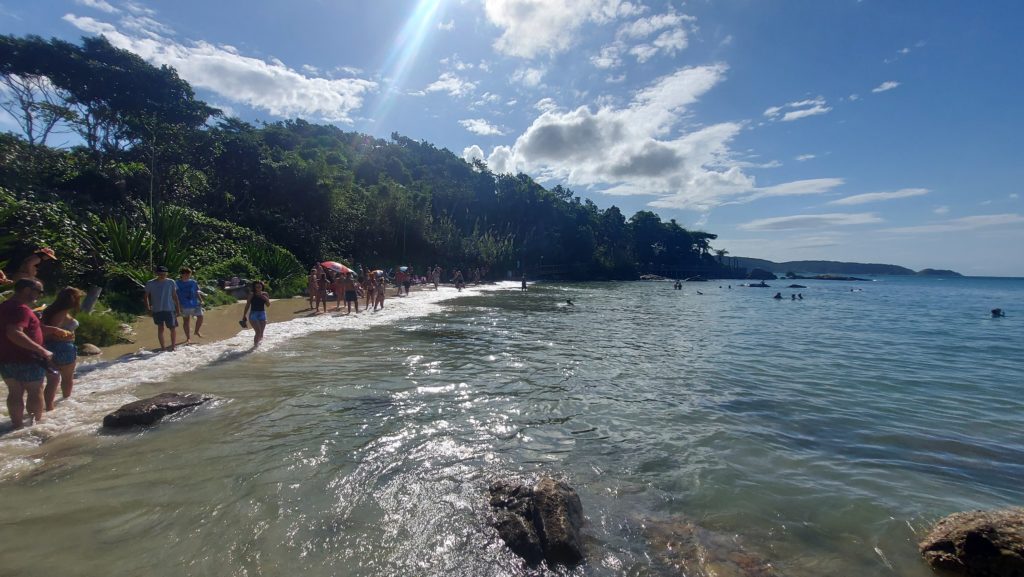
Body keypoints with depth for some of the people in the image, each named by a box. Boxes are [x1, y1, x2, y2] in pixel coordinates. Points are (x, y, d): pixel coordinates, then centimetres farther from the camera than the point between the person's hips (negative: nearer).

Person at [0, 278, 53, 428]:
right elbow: (14, 333, -32)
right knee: (35, 392, 5)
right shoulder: (21, 309, -20)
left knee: (15, 393, 13)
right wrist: (42, 350, -31)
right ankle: (37, 423, 12)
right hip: (25, 360, -9)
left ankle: (17, 425, 19)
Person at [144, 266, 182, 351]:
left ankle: (173, 346, 5)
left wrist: (178, 308, 3)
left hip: (169, 309, -1)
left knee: (173, 327, -3)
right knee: (160, 328, 9)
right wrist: (148, 308, 1)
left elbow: (175, 296, 5)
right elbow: (146, 296, 8)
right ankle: (163, 347, 17)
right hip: (156, 310, 1)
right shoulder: (150, 283, -1)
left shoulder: (171, 282, -1)